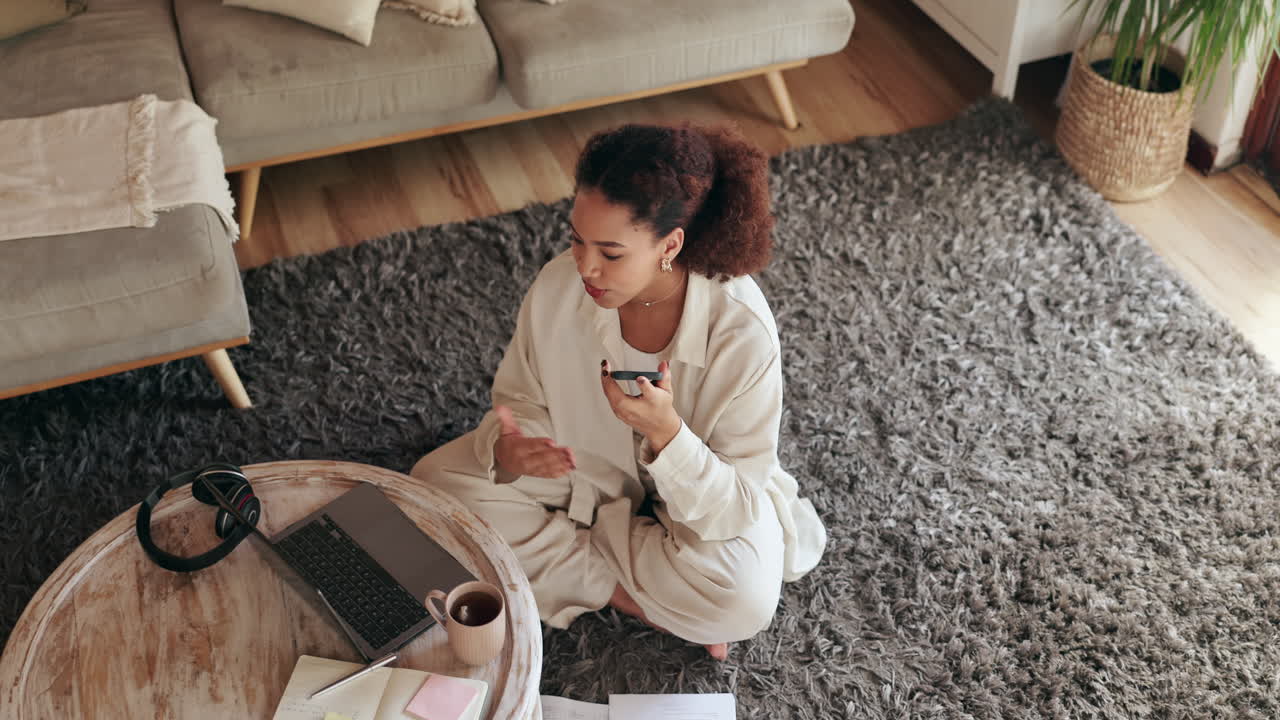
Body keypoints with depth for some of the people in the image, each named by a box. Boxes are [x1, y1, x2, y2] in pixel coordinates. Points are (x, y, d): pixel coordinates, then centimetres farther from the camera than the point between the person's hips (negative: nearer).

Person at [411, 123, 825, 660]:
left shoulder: (742, 331, -33)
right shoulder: (558, 286, -23)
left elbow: (737, 505, -27)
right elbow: (522, 401, -6)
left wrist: (664, 430, -45)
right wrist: (509, 449, -30)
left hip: (701, 494, -4)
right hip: (584, 470, 4)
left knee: (743, 600, -33)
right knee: (436, 482, -15)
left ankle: (573, 569, -5)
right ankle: (628, 595, -10)